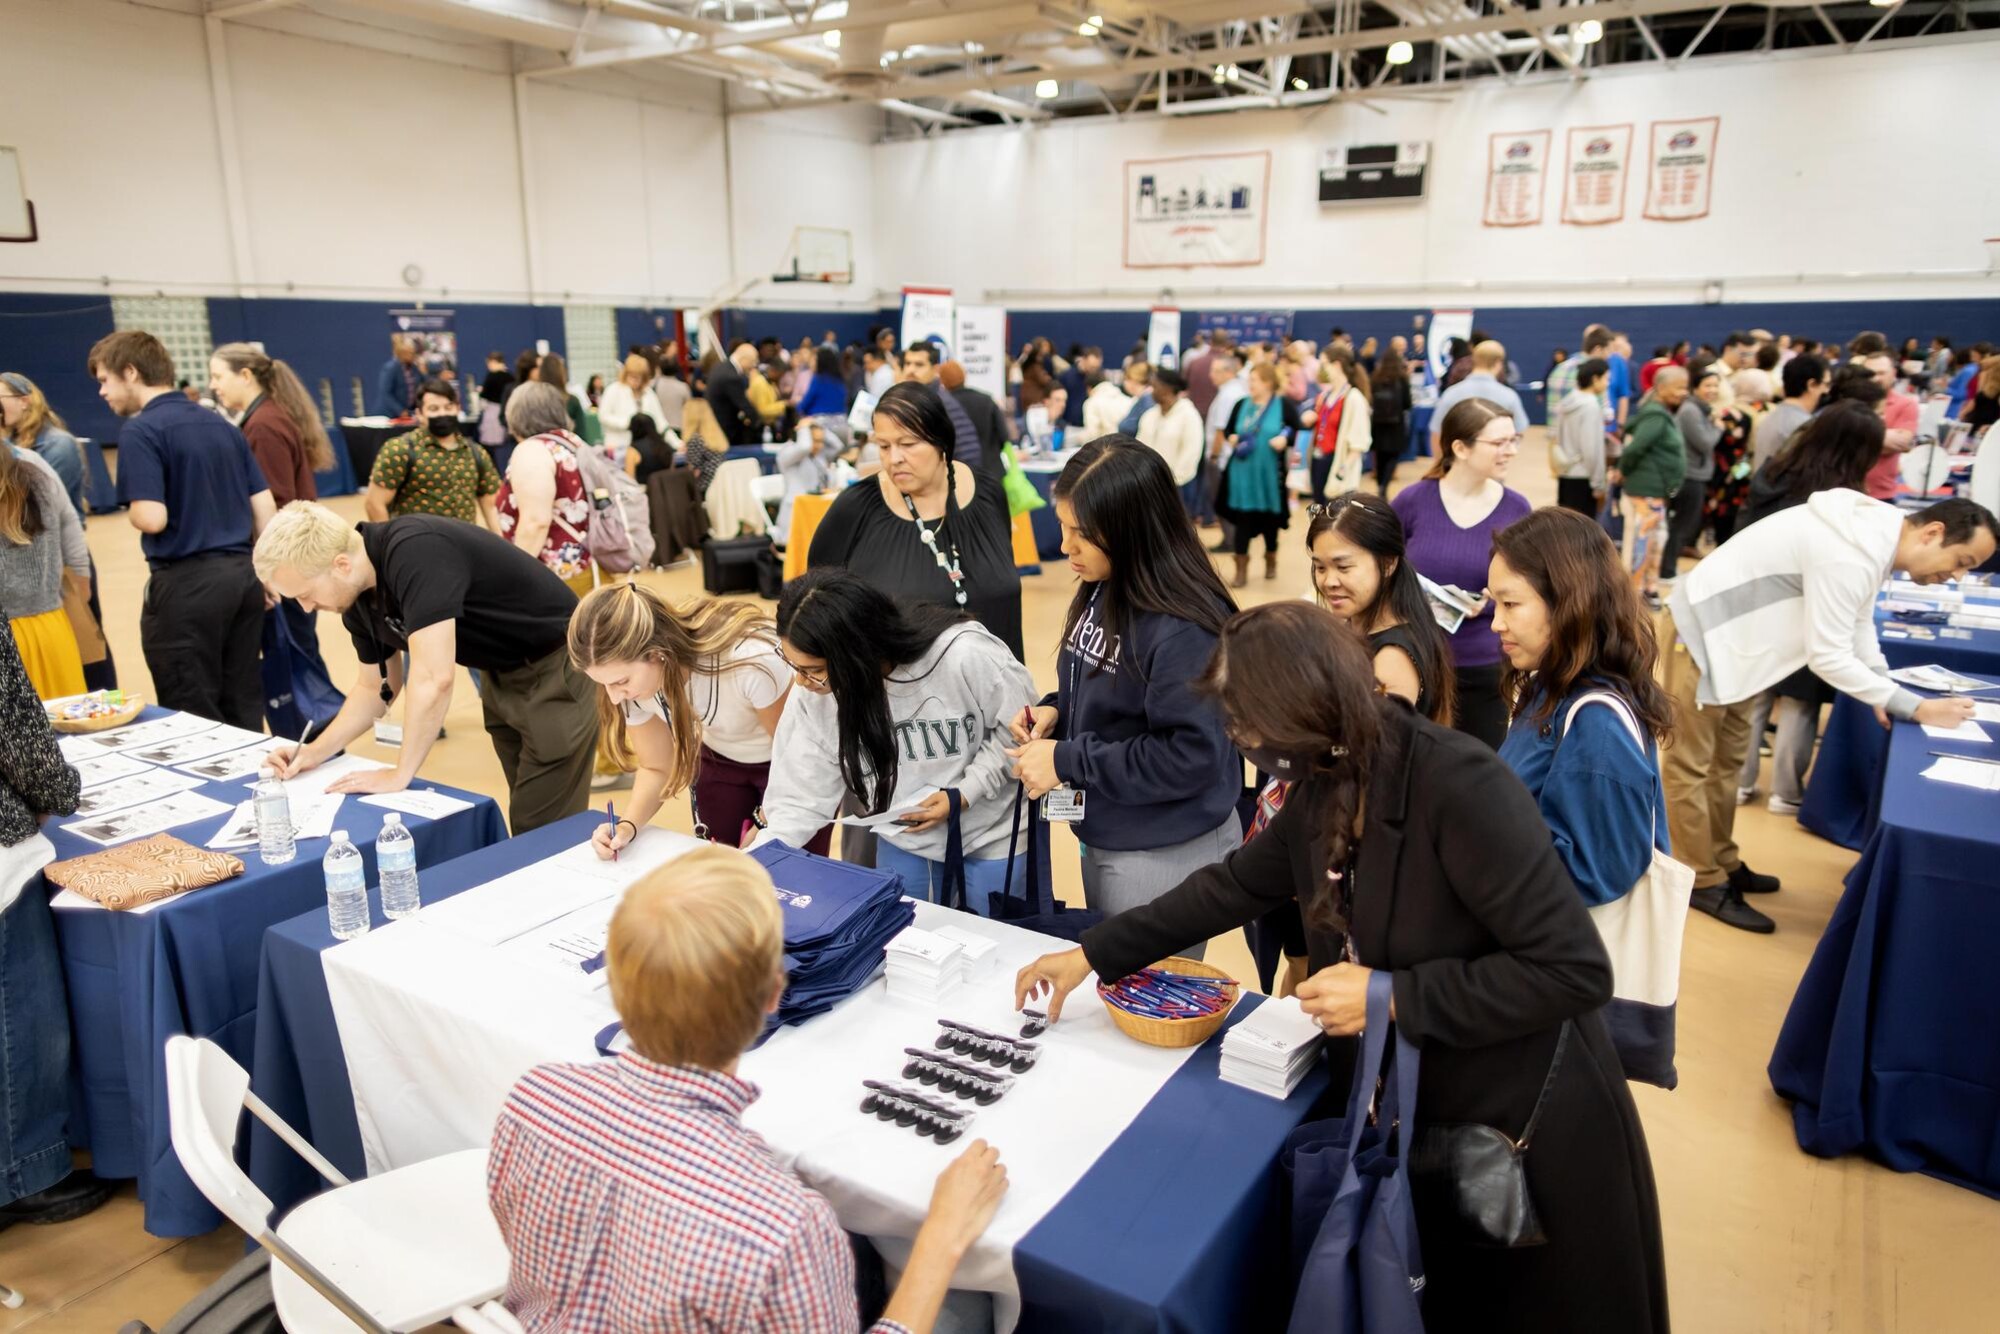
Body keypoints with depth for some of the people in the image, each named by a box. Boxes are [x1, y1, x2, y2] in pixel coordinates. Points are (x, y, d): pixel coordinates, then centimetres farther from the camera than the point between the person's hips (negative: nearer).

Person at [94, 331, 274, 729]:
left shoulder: (140, 431, -9)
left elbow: (152, 517, -19)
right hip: (243, 574, 7)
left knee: (192, 717, 3)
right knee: (244, 709, 12)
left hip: (187, 583, -7)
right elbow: (266, 509, 11)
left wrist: (130, 508, 3)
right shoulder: (223, 426, 13)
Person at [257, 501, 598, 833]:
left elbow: (433, 680, -33)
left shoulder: (416, 552, -29)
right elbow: (375, 687, 14)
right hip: (502, 676, 9)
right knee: (523, 824, 14)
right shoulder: (358, 598, -1)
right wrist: (314, 752, 2)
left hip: (554, 670, -8)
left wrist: (400, 775, -21)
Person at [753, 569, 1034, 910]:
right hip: (902, 841, 3)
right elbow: (801, 799, -14)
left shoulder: (966, 655, -32)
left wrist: (965, 792, -22)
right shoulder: (815, 696, -18)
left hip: (995, 838, -3)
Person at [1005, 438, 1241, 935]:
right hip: (1104, 835, 8)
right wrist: (1056, 709, -6)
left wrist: (1067, 762, -22)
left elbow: (1192, 755, -26)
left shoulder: (1183, 629, -26)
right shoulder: (1103, 591, -1)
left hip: (1168, 854, -8)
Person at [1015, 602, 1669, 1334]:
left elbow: (1574, 971, -30)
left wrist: (1392, 997, -27)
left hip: (1533, 1129, -7)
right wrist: (1092, 952, 5)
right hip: (1418, 1113, 7)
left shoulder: (1461, 786, -31)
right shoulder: (1324, 790, -6)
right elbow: (1233, 884, 6)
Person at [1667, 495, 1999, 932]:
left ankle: (1722, 863, 30)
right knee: (1692, 763, -1)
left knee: (1726, 761, 18)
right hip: (1704, 631, -10)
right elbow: (1828, 657, -26)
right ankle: (1702, 881, 7)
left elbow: (1859, 625, 14)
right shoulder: (1850, 557, -29)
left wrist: (1883, 691, 2)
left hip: (1734, 633, 10)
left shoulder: (1878, 535, 1)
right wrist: (1916, 708, -21)